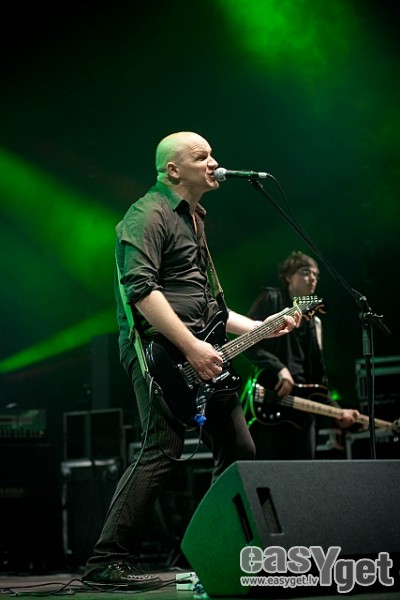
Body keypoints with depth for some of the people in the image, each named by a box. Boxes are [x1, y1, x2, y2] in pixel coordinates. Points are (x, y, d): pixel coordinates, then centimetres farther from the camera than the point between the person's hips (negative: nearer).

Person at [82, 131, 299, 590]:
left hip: (201, 353, 10)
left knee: (239, 449, 10)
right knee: (162, 450, -17)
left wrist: (257, 327, 24)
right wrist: (191, 347, -23)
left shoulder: (192, 220, 25)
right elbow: (141, 287, -20)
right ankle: (108, 562, -13)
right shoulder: (149, 214, -6)